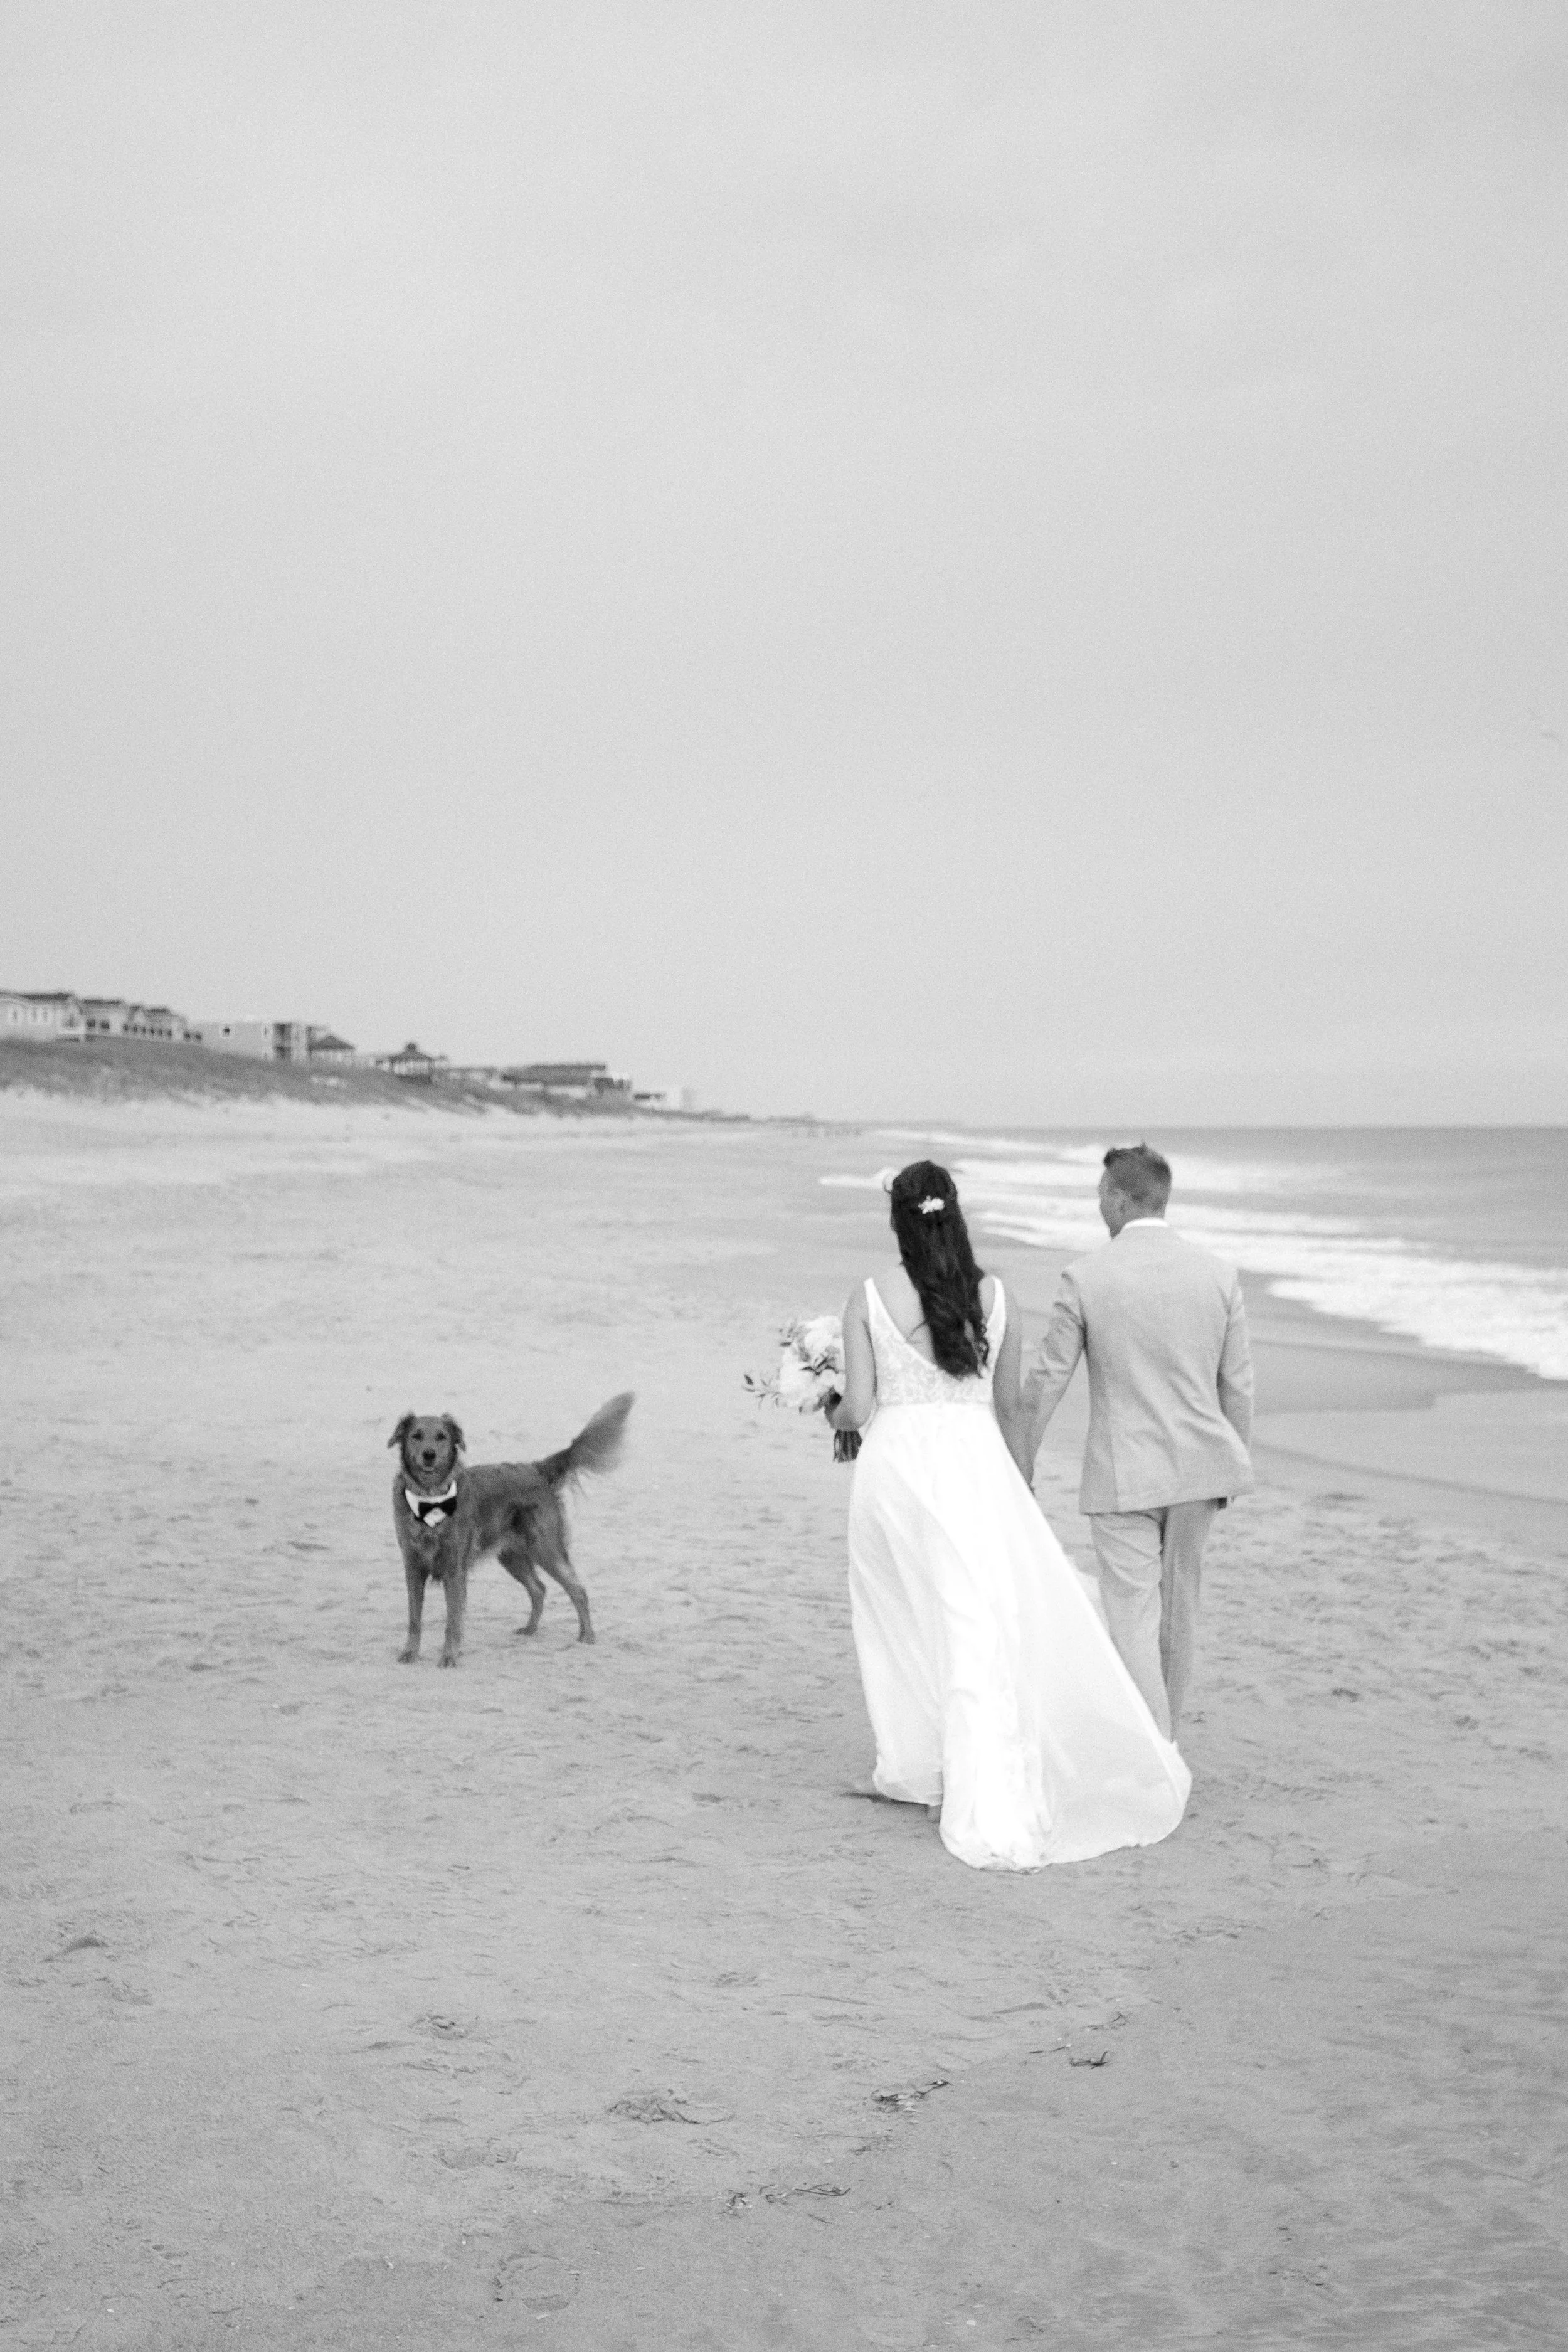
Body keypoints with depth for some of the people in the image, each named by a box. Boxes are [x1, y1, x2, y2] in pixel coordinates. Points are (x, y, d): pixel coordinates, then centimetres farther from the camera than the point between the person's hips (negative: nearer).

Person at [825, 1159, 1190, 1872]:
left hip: (896, 1463, 0)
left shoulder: (868, 1299, -4)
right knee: (983, 1636, -2)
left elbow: (860, 1407, -4)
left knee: (902, 1622, 20)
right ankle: (994, 1813, -10)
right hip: (974, 1466, 0)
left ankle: (913, 1766, 32)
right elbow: (1009, 1406, 8)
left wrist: (832, 1413, 19)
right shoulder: (992, 1296, 1)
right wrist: (1018, 1484, 21)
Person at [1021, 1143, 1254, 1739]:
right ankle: (1161, 1732, 34)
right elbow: (1237, 1387, 4)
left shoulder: (1086, 1276, -10)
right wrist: (1233, 1468, 17)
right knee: (1176, 1607, 19)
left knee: (1132, 1618, -1)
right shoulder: (1218, 1275, -1)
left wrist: (1021, 1464, 7)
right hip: (1197, 1466, 4)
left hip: (1121, 1474, -4)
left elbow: (1046, 1381, -5)